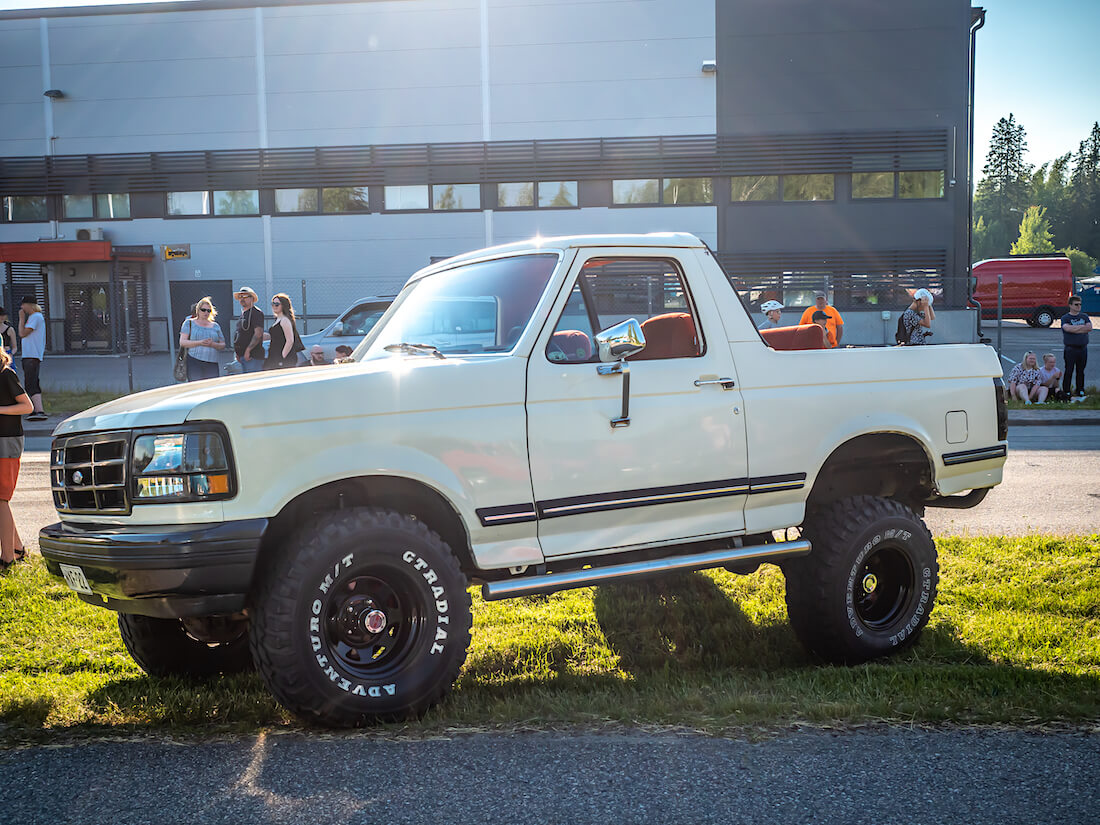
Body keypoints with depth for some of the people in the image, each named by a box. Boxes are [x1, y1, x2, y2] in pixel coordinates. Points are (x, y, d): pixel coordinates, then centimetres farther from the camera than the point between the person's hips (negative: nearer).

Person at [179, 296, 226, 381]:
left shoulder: (215, 326, 17)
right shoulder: (189, 323, 9)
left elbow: (223, 345, 14)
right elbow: (182, 342, -1)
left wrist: (212, 344, -8)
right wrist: (199, 343, -15)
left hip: (211, 364, 3)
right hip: (194, 362, -3)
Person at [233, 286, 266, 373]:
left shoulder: (256, 312, -10)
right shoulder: (243, 313, 20)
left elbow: (258, 334, -19)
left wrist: (248, 350, -22)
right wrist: (238, 353, 17)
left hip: (252, 356, -10)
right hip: (243, 355, 10)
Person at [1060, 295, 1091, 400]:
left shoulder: (1084, 317, 12)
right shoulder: (1065, 318, 0)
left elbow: (1090, 328, -3)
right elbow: (1068, 328, -20)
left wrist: (1076, 329, -11)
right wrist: (1083, 327, -10)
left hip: (1083, 348, 4)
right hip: (1070, 348, -4)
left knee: (1080, 371, 10)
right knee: (1069, 371, -4)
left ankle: (1080, 392, 18)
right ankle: (1066, 393, 0)